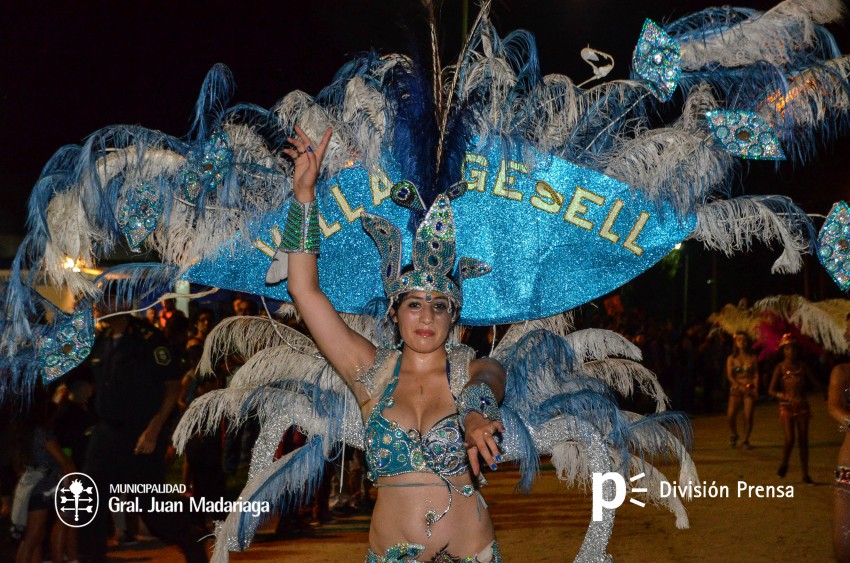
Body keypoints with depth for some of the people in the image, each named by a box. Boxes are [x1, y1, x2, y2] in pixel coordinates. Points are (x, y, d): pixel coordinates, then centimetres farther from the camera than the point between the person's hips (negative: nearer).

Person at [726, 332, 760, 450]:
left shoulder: (753, 358, 8)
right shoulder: (731, 358, 8)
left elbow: (756, 374, 4)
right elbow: (729, 375, 0)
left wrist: (756, 389, -9)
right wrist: (740, 386, -14)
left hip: (750, 389, 0)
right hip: (736, 389, 0)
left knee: (748, 416, -9)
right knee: (731, 414, -14)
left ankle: (745, 440, 5)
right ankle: (734, 434, 13)